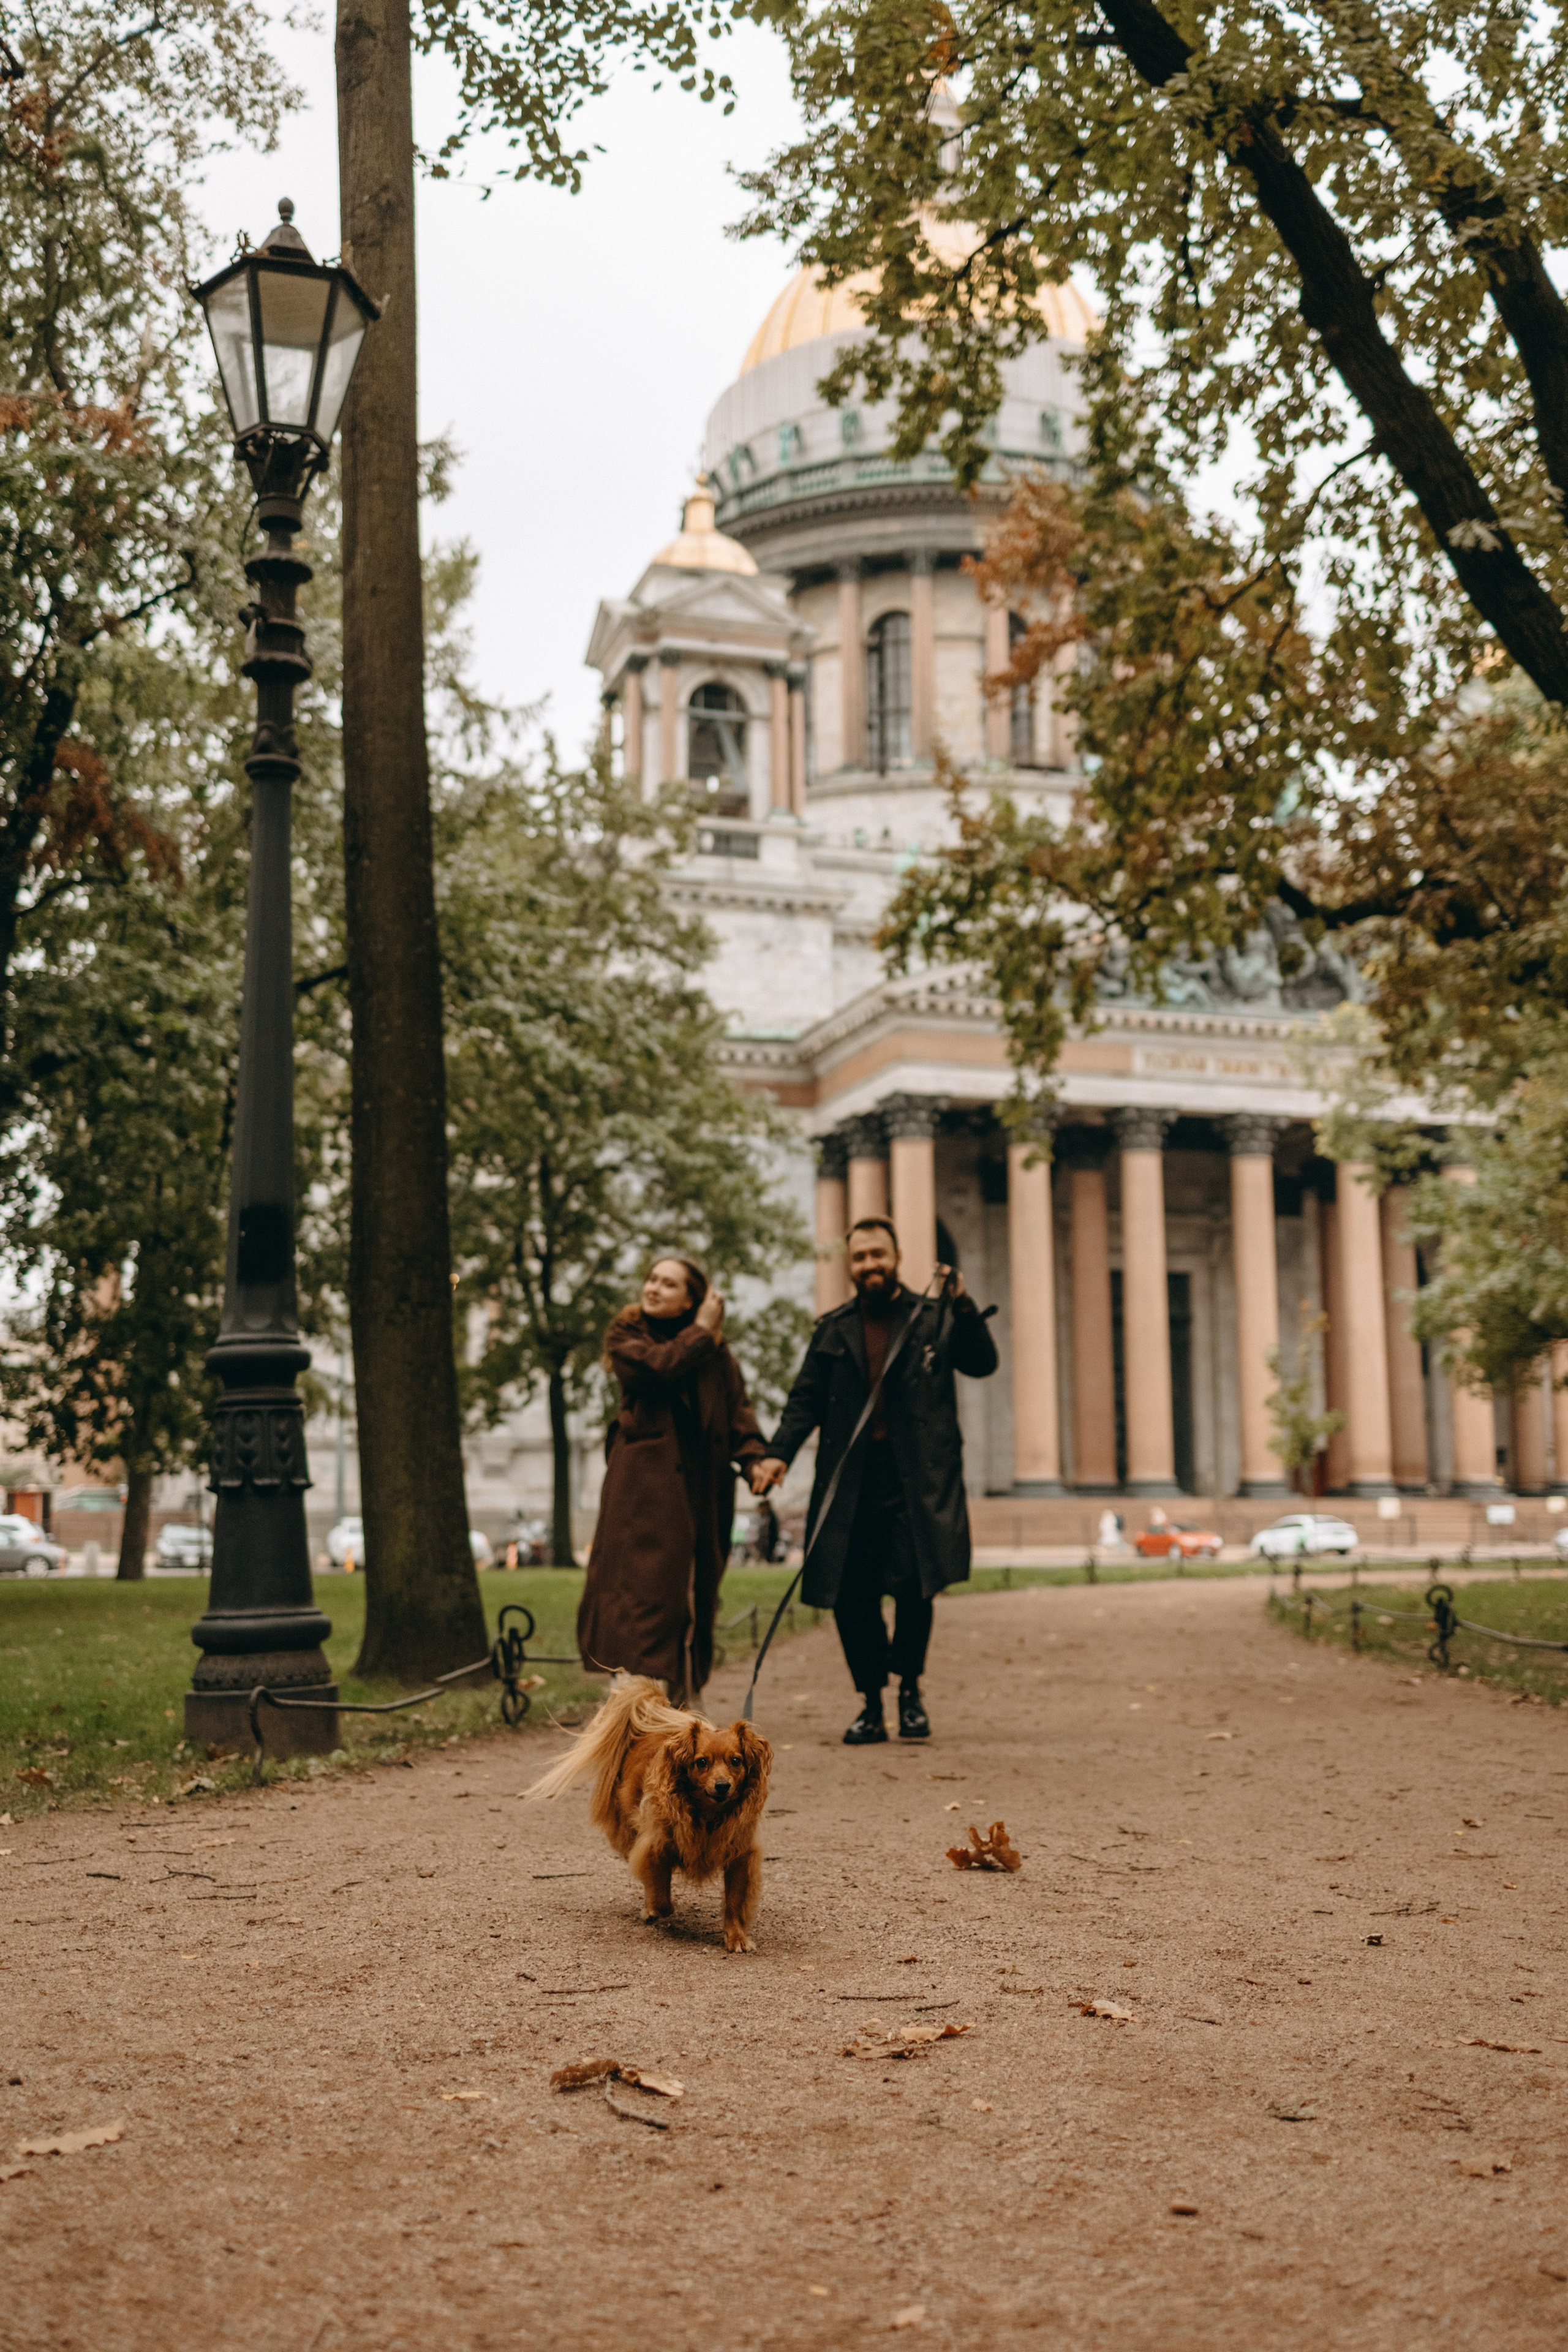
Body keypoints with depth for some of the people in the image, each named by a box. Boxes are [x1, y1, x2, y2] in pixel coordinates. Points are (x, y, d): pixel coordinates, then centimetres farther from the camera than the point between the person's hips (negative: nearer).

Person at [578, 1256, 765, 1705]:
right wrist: (700, 1333, -4)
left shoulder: (714, 1349, 15)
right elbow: (657, 1368, -14)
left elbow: (737, 1406, 6)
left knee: (695, 1593, 5)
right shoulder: (626, 1335, 7)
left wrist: (755, 1458, -9)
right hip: (644, 1481, -3)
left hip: (699, 1483, 3)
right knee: (644, 1584, -11)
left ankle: (683, 1697, 12)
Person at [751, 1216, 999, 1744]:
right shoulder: (834, 1329, 15)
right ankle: (872, 1704, 16)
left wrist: (964, 1308, -15)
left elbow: (982, 1364, -1)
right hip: (850, 1479, 2)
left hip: (917, 1478, -2)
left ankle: (910, 1687, 13)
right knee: (851, 1595, 0)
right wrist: (778, 1454, -2)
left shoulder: (933, 1319, 10)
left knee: (914, 1584, -12)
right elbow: (806, 1400, 12)